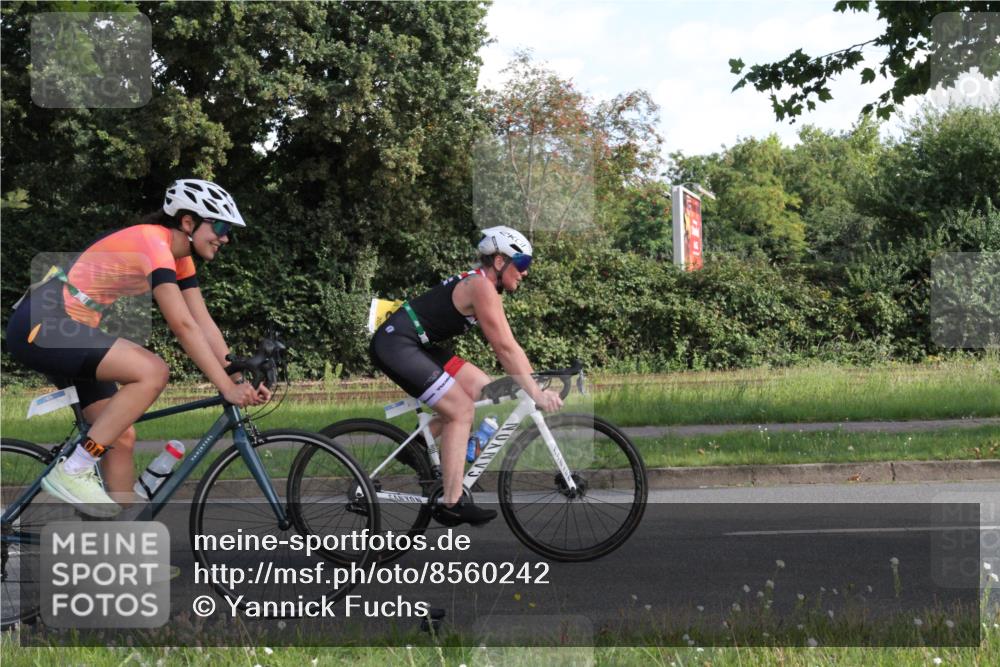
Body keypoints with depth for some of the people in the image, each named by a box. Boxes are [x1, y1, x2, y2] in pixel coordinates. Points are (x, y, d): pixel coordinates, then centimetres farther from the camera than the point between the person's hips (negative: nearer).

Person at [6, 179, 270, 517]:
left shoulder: (179, 256, 11)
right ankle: (71, 472, -18)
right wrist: (227, 387, -25)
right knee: (153, 372, -24)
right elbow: (183, 326, -25)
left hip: (65, 331, 10)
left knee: (122, 439, 5)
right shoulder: (152, 242, -19)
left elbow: (204, 324, 7)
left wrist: (241, 378, -4)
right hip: (39, 326, -10)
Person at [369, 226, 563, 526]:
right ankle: (451, 504, -12)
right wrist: (535, 393, -19)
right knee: (462, 410, -12)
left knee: (482, 388, 9)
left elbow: (509, 347, 15)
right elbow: (505, 348, -20)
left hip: (416, 345, 10)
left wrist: (536, 384, 8)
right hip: (394, 344, -10)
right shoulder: (482, 287, -16)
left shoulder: (485, 286, 14)